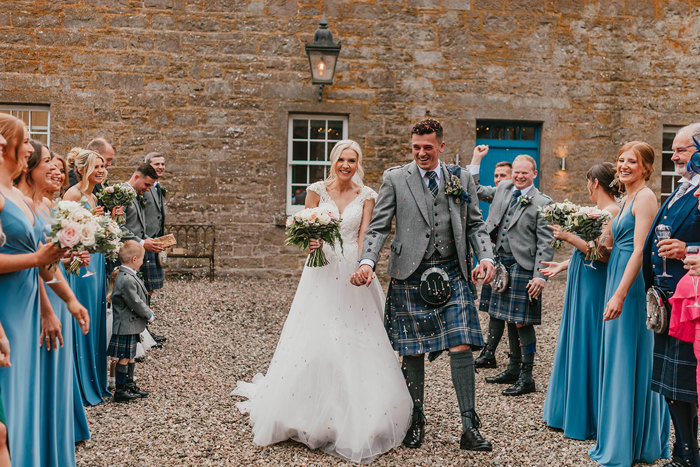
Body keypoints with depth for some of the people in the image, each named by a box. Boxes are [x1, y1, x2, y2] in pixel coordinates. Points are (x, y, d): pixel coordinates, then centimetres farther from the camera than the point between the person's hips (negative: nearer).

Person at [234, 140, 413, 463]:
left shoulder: (366, 196, 4)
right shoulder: (317, 191, 4)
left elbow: (363, 238, -1)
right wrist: (310, 242, -17)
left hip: (353, 275, 0)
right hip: (321, 272, 0)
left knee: (356, 343, 0)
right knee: (313, 341, -3)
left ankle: (354, 420, 12)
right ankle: (311, 415, 11)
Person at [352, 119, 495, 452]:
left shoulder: (462, 180, 10)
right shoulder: (395, 179, 3)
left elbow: (475, 225, 13)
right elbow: (379, 227, -1)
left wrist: (485, 257, -4)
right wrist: (367, 263, -16)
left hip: (452, 275, 1)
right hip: (410, 277, -1)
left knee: (461, 347, -6)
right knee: (412, 353, 6)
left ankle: (469, 428, 3)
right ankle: (416, 423, 23)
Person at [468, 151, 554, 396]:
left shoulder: (543, 202, -7)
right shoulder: (503, 190, 11)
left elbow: (546, 243, -10)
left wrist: (540, 276, -16)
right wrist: (476, 160, 16)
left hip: (523, 268, -6)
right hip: (502, 265, 7)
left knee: (522, 322, -4)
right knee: (509, 320, 14)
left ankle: (526, 378, 6)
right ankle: (513, 369, 27)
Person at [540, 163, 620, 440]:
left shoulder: (612, 212, -15)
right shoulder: (597, 211, 14)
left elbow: (603, 254, -24)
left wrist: (569, 237, -22)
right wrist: (563, 266, 25)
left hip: (594, 288, -10)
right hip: (581, 285, 10)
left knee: (586, 348, -2)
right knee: (574, 346, 15)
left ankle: (588, 419, 10)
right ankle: (570, 411, 27)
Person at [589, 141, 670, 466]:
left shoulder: (645, 197, -13)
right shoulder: (626, 199, 16)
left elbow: (639, 251, -20)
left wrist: (620, 295, -24)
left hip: (633, 285, -10)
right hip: (618, 280, 10)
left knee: (630, 360, -3)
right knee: (618, 359, 14)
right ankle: (617, 436, 25)